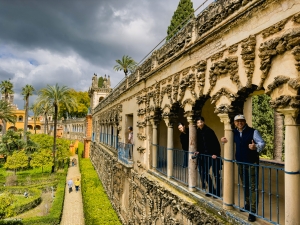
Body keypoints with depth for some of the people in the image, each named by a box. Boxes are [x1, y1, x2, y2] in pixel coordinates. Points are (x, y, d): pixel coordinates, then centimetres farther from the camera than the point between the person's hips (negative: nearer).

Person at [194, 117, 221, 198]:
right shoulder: (198, 132, 5)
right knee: (204, 173, 10)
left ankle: (217, 192, 12)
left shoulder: (208, 131, -16)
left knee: (216, 174, 1)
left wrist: (215, 154, -27)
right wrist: (198, 151, 2)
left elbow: (216, 143, -20)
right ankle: (211, 190, 24)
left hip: (213, 155, -7)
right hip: (205, 155, 7)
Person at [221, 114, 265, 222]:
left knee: (253, 187, -3)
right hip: (240, 163, 6)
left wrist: (256, 147, -35)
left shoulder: (253, 131, -12)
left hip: (252, 163, -5)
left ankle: (253, 211, 3)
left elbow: (262, 143, -14)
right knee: (245, 185, 18)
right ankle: (247, 204, 36)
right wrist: (225, 141, 1)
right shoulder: (234, 133, 4)